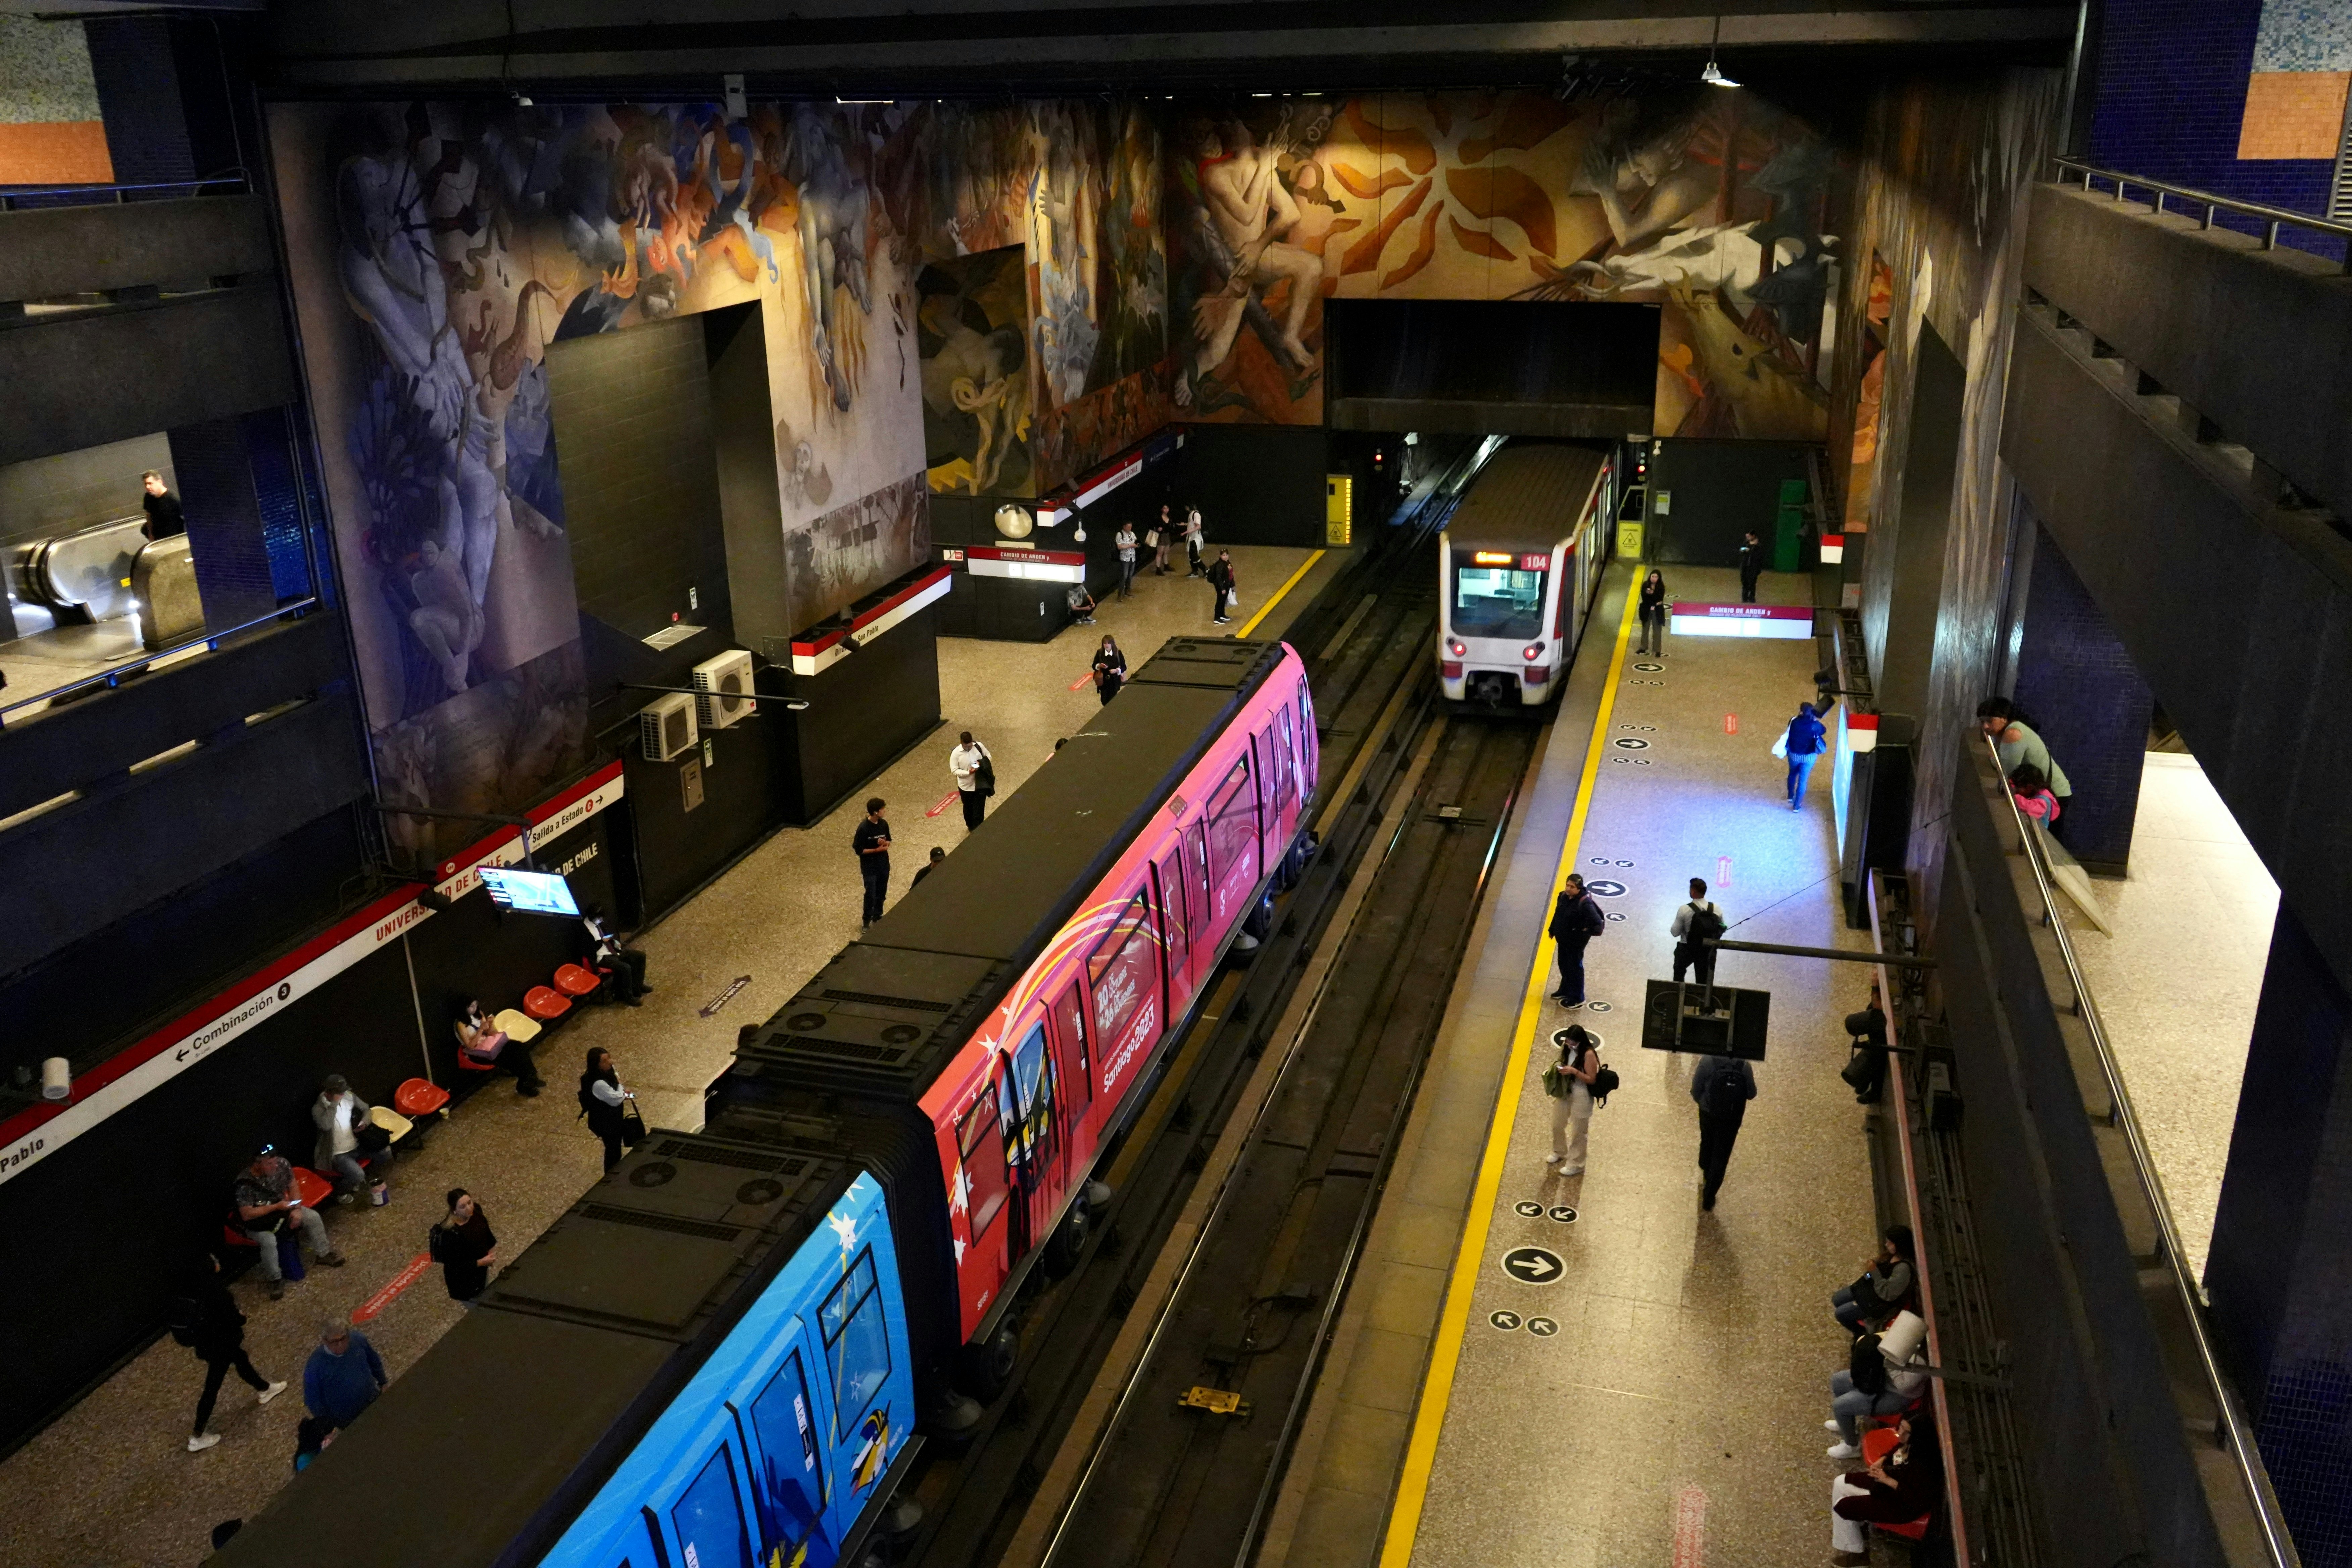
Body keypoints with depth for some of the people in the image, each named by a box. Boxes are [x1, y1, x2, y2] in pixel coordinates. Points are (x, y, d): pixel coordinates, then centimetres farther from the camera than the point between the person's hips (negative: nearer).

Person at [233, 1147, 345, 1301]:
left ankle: (323, 1253, 13)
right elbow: (246, 1215, -28)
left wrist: (297, 1210, -15)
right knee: (269, 1242, -31)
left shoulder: (283, 1164, -18)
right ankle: (276, 1279, -9)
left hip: (281, 1208, 5)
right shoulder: (245, 1184, -32)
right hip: (256, 1221, -5)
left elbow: (293, 1188, -2)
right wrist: (276, 1207, -29)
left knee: (313, 1217, -9)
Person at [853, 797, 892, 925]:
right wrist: (877, 850, -23)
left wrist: (885, 844, -13)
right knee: (871, 895, 3)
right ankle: (867, 921, 22)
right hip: (870, 867, -6)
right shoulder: (864, 828, -22)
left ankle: (878, 917, 38)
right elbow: (858, 850, -17)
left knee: (881, 893, 18)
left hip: (884, 865, 6)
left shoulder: (884, 824, -4)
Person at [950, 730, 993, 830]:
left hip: (981, 784, 0)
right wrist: (968, 773, -29)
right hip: (966, 786, 0)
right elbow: (954, 770, -16)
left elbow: (989, 757, 2)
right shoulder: (956, 753, -19)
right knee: (968, 808, 21)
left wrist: (982, 763, -19)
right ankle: (970, 826, 46)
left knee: (979, 809, 3)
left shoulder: (979, 746, -13)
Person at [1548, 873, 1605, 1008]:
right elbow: (1557, 914, 11)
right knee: (1564, 966, 23)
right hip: (1563, 939, 8)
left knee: (1575, 968, 4)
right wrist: (1552, 930, 16)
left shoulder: (1585, 904, -30)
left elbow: (1598, 923, -29)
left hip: (1576, 942, -8)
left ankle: (1577, 999, 17)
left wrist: (1584, 933, -21)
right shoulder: (1564, 897, -6)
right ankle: (1565, 990, 44)